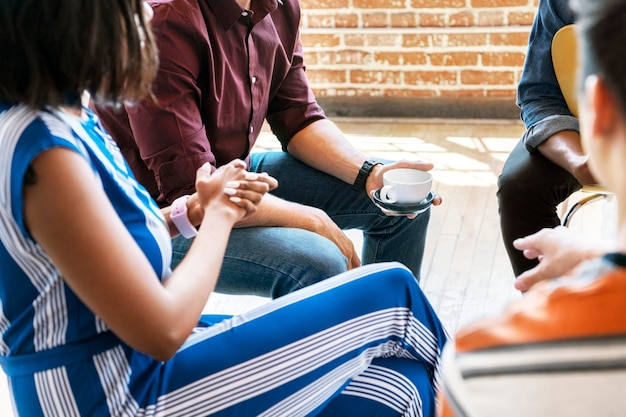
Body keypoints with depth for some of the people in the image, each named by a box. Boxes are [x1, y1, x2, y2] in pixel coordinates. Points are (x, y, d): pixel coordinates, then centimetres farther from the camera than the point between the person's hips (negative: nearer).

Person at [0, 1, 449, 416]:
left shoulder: (66, 120, 3)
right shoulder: (46, 152, -26)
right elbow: (163, 330, -25)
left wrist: (191, 212, -1)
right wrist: (219, 212, -9)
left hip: (132, 358, 9)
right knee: (392, 294, -4)